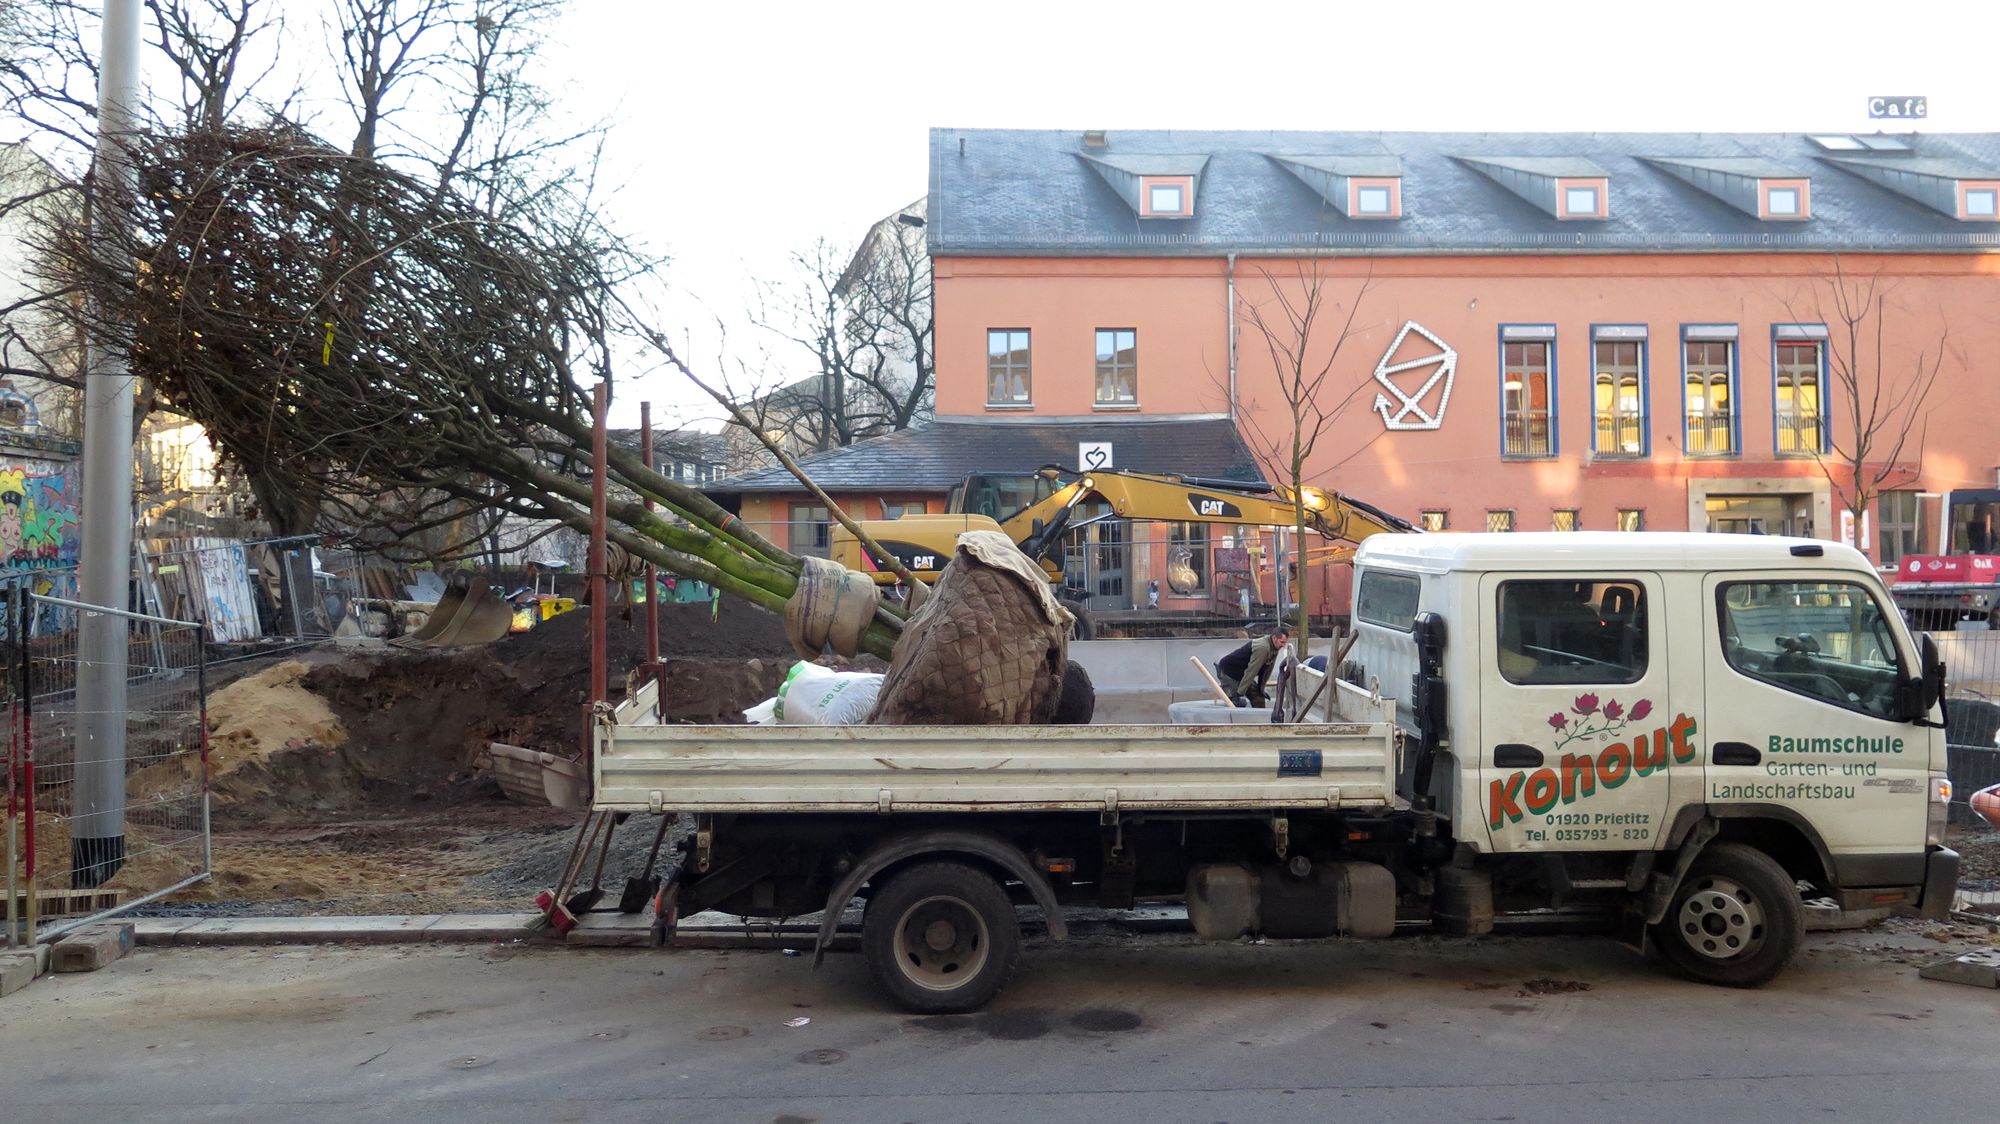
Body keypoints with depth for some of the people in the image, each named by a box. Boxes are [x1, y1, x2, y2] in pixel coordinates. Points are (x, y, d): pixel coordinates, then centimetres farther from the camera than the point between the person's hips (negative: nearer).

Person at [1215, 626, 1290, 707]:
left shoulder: (1275, 648, -4)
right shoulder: (1263, 647, -34)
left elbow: (1266, 670, 6)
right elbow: (1251, 671, -33)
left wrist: (1261, 689, 11)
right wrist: (1240, 693, -31)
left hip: (1242, 674, 9)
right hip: (1227, 671, -9)